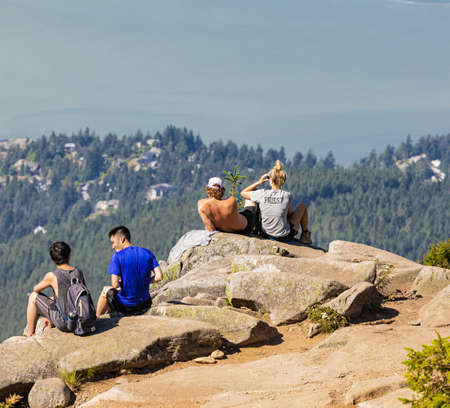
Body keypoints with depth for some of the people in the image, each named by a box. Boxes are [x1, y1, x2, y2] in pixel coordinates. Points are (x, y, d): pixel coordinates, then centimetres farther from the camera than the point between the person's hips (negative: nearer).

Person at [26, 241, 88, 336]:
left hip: (64, 323, -6)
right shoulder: (79, 272, 0)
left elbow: (36, 289, 4)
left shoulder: (52, 276, -15)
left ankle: (30, 334, 21)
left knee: (33, 296, 12)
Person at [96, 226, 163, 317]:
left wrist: (121, 283, 4)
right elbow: (159, 277, -4)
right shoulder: (148, 253, 1)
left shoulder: (117, 256, -13)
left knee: (106, 290, 28)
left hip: (125, 306, -5)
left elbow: (115, 284, -18)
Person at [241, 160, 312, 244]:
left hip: (267, 234, 3)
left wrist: (259, 182, 5)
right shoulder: (287, 195, -19)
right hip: (285, 236, -3)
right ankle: (305, 235, 37)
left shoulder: (262, 194, -15)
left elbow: (243, 193, 3)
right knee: (302, 206, 20)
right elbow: (289, 213, 0)